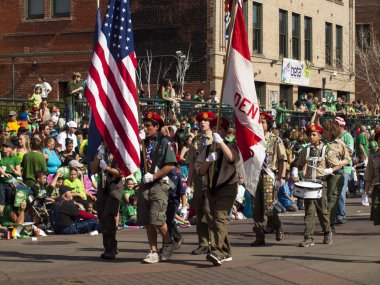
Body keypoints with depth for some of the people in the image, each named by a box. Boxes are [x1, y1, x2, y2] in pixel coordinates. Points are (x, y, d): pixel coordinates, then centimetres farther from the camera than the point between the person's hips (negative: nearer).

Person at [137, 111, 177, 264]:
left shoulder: (165, 142, -4)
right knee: (147, 222, 5)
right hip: (144, 185, 7)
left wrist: (153, 176, -16)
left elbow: (170, 165, -13)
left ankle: (168, 243, 9)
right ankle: (154, 252, 11)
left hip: (159, 184, -7)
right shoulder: (144, 143, 16)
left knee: (157, 219, -14)